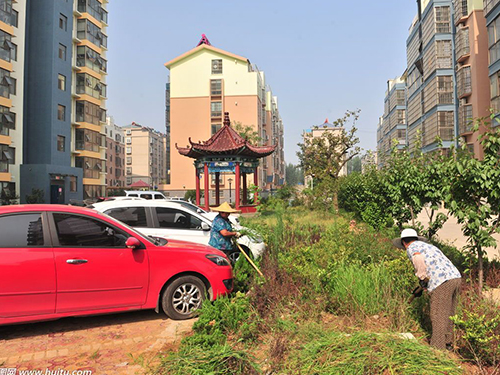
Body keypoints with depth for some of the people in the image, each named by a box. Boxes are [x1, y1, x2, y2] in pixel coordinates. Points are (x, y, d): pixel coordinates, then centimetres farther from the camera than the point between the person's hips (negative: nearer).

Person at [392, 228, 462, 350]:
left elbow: (419, 259, -20)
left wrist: (422, 278, -7)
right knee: (448, 314, 20)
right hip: (456, 277, 9)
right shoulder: (428, 246, 29)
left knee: (438, 316, 3)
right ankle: (448, 343, 32)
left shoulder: (411, 248, 3)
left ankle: (438, 347, 10)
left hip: (442, 282, -9)